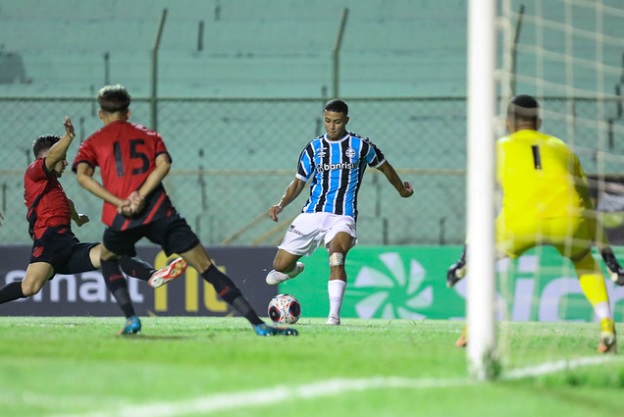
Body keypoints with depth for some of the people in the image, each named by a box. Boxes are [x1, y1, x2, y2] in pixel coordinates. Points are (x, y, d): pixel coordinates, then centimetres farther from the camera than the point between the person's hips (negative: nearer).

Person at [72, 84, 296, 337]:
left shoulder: (93, 142, 17)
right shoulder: (149, 135, 21)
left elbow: (82, 175, -4)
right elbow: (163, 165, 1)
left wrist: (118, 202, -9)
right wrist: (140, 197, -7)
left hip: (121, 220, 0)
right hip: (159, 211, 1)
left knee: (107, 257, 32)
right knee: (206, 267, -3)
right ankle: (258, 324, -15)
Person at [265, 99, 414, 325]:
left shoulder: (360, 145, 4)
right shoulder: (313, 148, 10)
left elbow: (383, 166, 20)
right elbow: (299, 181, 15)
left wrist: (401, 189, 33)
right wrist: (281, 204, -1)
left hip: (343, 217, -3)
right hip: (312, 214, 3)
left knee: (337, 257, -33)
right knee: (279, 266, 0)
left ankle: (334, 315, -34)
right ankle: (294, 268, 38)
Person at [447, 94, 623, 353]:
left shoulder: (500, 148, 26)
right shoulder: (562, 148, 31)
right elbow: (587, 205, 31)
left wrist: (466, 258, 26)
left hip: (521, 222, -2)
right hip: (567, 220, 2)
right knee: (584, 261, 33)